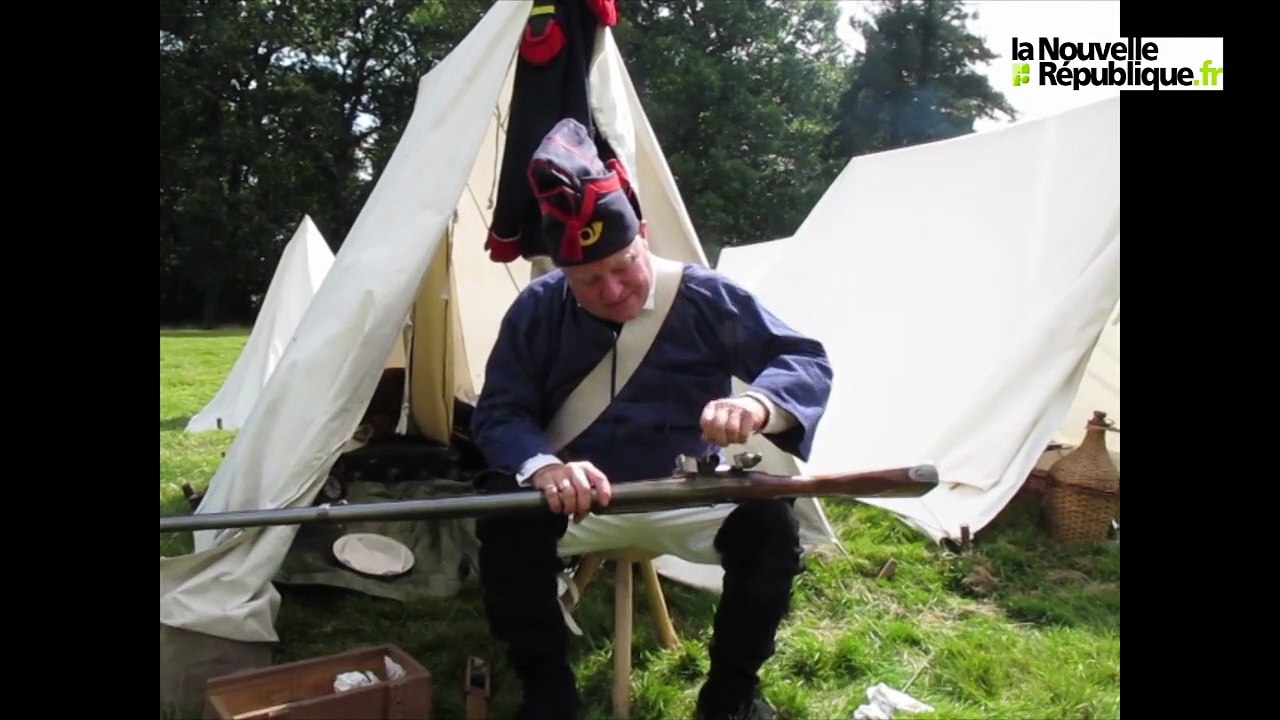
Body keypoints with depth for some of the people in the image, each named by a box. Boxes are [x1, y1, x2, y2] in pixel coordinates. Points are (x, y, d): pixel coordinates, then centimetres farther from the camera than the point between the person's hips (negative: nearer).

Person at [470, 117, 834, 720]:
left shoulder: (707, 297, -10)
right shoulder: (537, 309, -7)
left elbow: (808, 363, -11)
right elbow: (497, 415, -10)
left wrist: (760, 403, -36)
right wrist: (542, 466, -34)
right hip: (576, 497, 1)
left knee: (770, 523, -26)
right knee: (505, 520, -28)